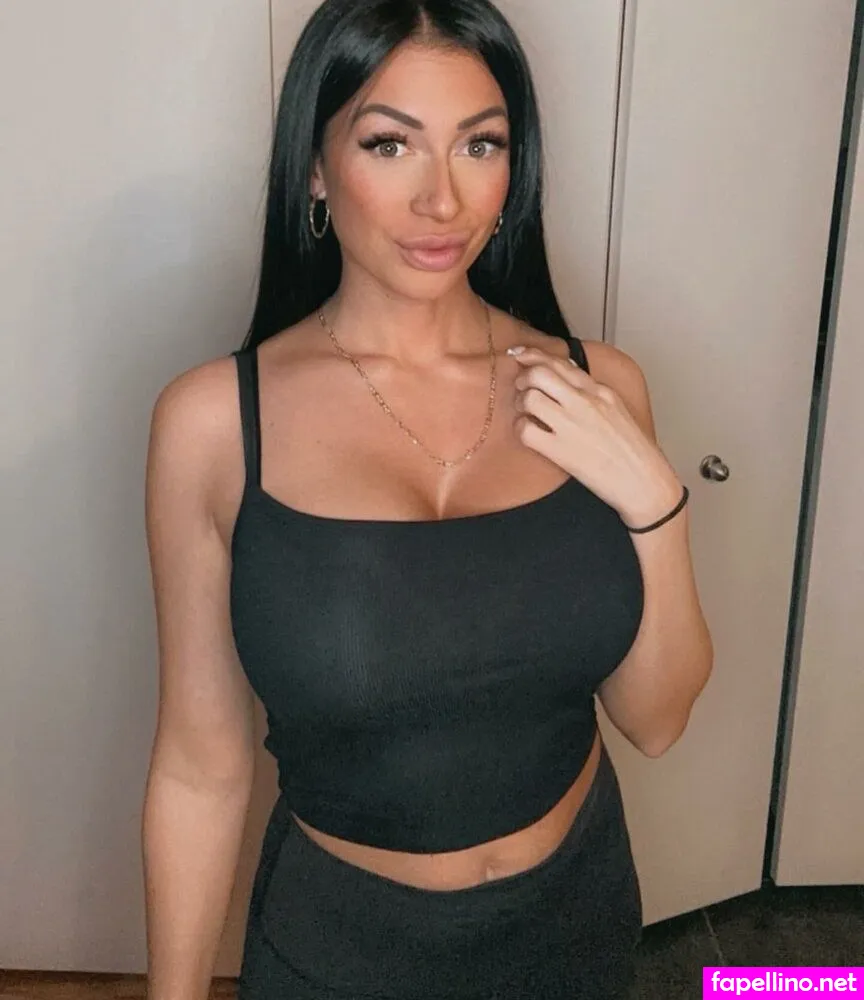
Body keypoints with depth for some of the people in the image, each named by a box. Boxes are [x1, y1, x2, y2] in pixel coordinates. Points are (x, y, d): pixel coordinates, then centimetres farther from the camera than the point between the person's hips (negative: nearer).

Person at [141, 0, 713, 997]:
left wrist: (653, 503, -19)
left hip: (578, 912, 3)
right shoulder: (214, 418, -17)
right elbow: (201, 767, -9)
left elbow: (654, 719, -5)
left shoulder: (595, 388, -10)